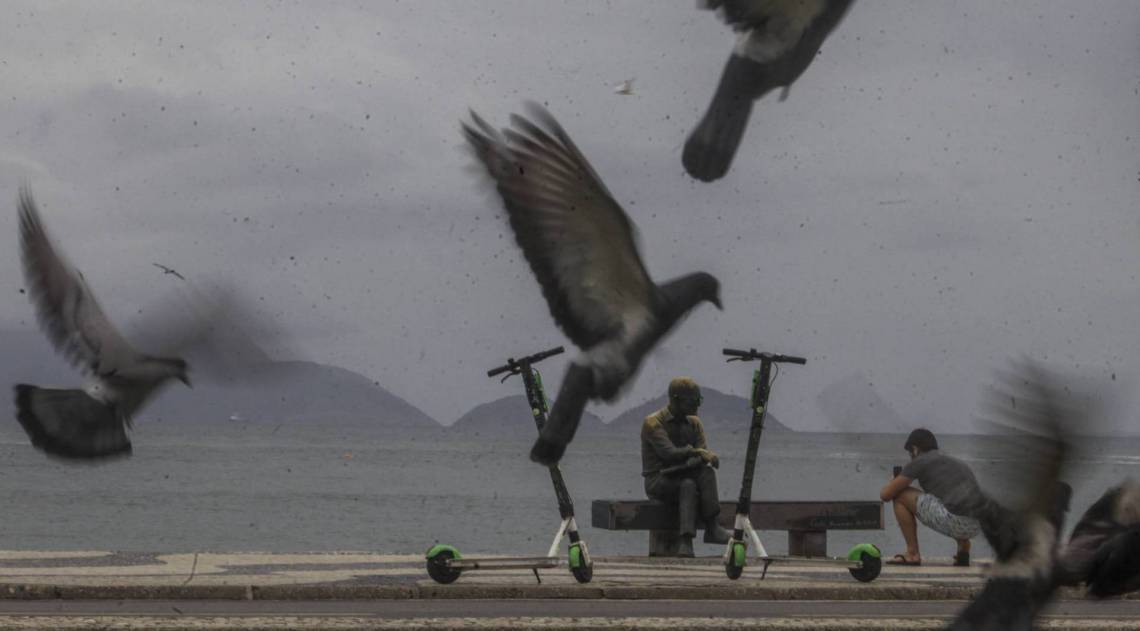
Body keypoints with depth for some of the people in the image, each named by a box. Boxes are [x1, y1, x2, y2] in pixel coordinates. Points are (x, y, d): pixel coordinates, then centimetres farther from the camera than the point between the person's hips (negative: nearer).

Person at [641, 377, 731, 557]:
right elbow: (669, 453, -22)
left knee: (707, 472, -27)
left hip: (685, 476, 5)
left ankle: (711, 527, -35)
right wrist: (694, 451, -27)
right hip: (658, 481, -5)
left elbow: (702, 454, -3)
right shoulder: (653, 423, -9)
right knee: (688, 486, -34)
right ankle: (685, 539, -43)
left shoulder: (694, 423, 11)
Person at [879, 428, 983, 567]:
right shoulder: (956, 463, 31)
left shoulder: (919, 462, 9)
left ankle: (912, 554, 10)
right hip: (977, 527, 7)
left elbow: (885, 495, 12)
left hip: (954, 521, -7)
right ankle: (964, 548, 16)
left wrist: (894, 483, 36)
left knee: (901, 496, 11)